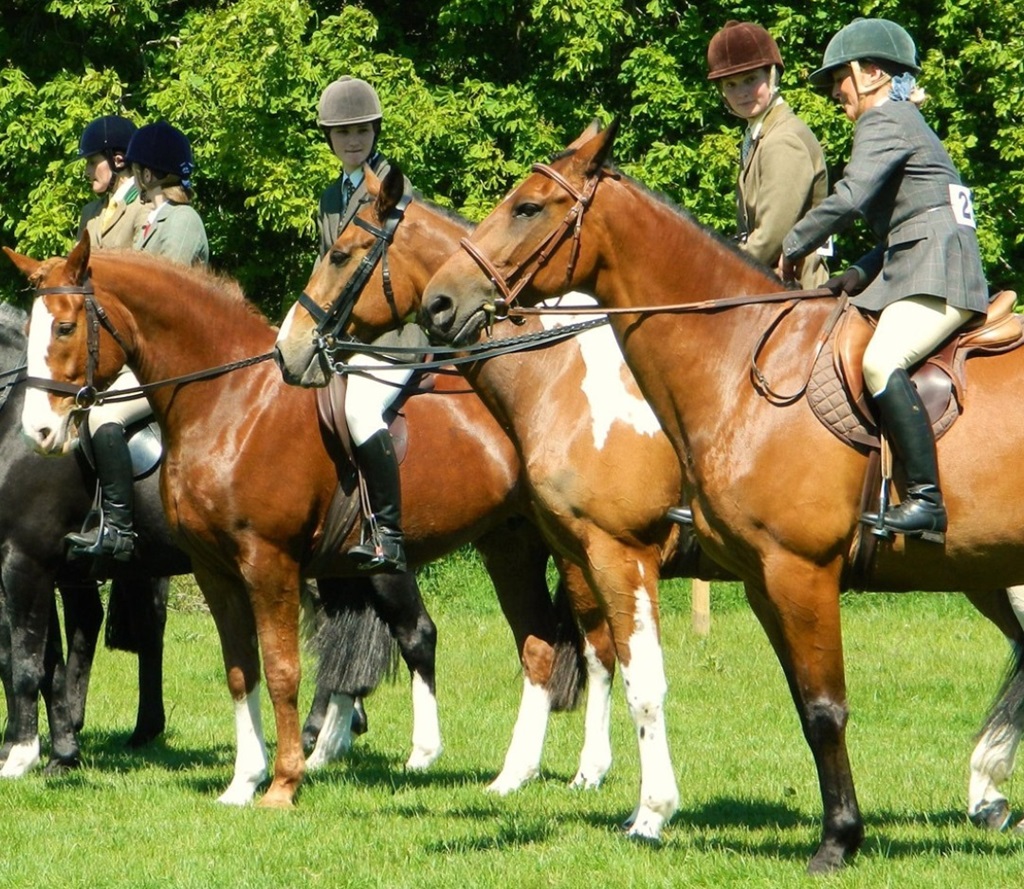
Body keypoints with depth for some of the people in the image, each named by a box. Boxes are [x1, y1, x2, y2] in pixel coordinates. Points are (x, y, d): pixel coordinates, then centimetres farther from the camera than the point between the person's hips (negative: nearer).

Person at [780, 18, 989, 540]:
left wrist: (792, 248, -5)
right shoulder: (902, 122, 27)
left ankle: (926, 499, -37)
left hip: (937, 269, -11)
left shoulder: (885, 120, -4)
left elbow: (849, 200, -18)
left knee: (880, 362, -29)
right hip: (912, 271, 11)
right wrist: (857, 276, 12)